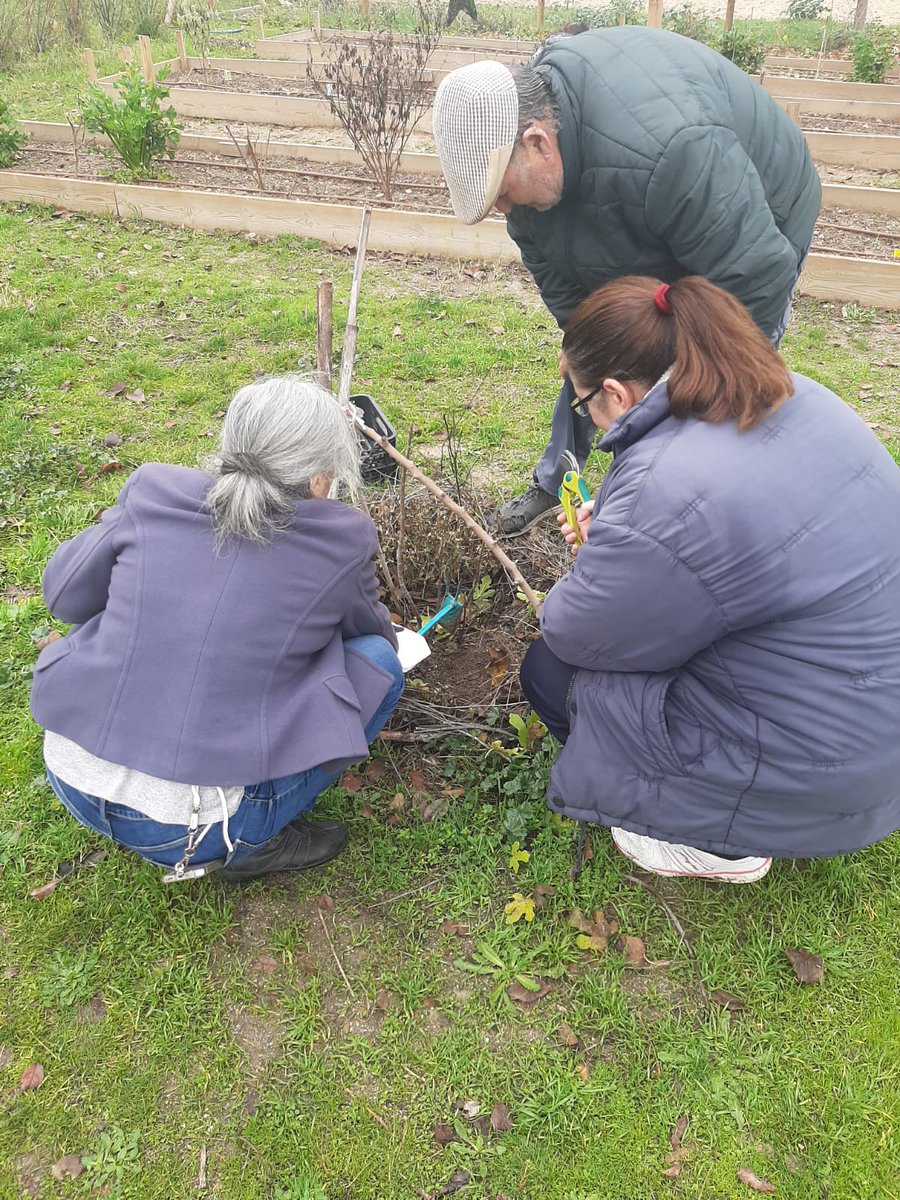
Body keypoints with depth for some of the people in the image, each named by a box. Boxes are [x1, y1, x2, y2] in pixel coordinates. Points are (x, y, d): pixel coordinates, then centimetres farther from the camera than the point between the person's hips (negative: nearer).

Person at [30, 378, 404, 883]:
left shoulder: (154, 492, -3)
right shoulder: (342, 540, -9)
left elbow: (65, 594, 9)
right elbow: (369, 626, 11)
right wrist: (388, 631, 35)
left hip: (71, 777, 5)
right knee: (377, 665, 6)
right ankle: (248, 842, 6)